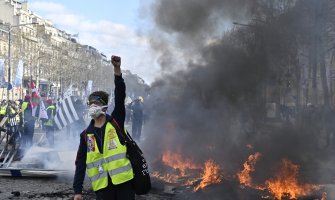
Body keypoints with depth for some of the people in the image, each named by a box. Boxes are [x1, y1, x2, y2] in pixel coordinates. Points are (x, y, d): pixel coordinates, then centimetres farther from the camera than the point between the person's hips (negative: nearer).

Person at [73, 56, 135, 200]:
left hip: (123, 179, -2)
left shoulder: (116, 122, 4)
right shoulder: (86, 135, 10)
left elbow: (120, 97, -9)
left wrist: (117, 69, -21)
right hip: (102, 184, 2)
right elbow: (80, 163, 11)